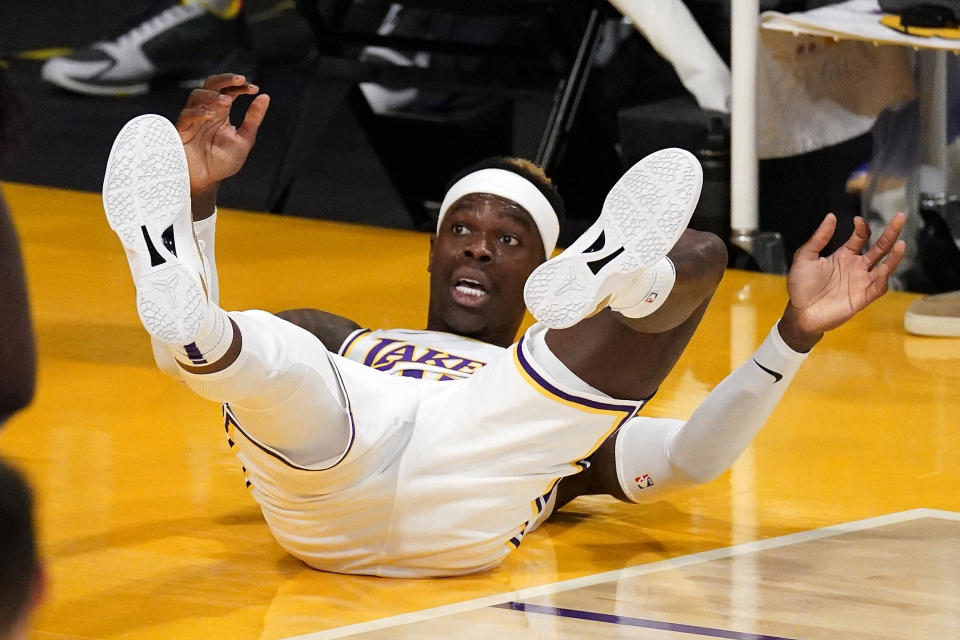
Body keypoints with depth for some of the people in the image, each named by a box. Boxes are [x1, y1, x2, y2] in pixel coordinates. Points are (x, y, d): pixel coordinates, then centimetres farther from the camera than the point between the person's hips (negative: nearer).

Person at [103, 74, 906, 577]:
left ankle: (611, 281, -45)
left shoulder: (569, 405, 41)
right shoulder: (347, 348, 47)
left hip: (469, 502, -1)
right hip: (317, 500, 1)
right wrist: (200, 201, 23)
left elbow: (691, 457, 22)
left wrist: (794, 335, 11)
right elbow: (199, 364, 33)